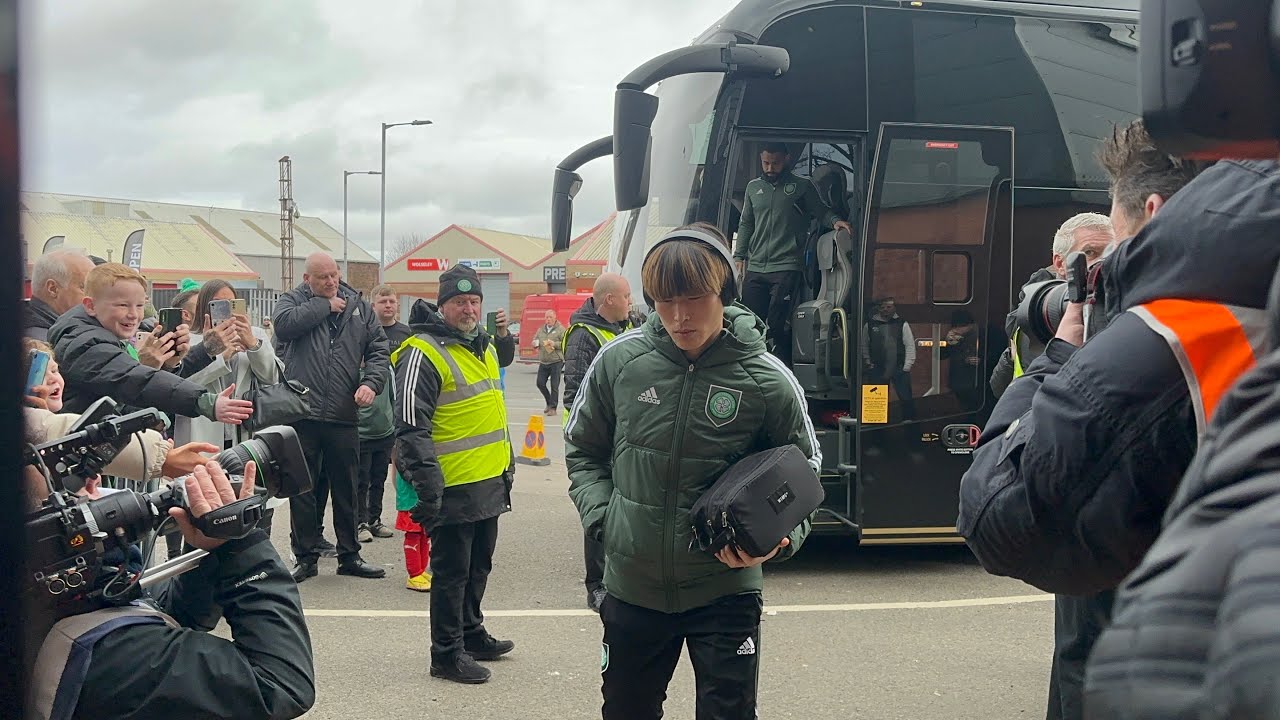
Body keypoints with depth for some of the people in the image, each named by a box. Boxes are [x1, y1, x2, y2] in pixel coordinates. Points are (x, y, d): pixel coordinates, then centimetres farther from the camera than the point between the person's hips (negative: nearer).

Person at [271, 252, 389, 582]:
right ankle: (306, 557, 16)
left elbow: (378, 348, 10)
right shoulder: (292, 300, 5)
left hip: (344, 416, 2)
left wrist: (371, 381, -8)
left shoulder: (358, 305, 12)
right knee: (303, 490, 5)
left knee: (346, 490, 11)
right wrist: (326, 306, -9)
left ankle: (349, 555, 22)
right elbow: (284, 323, -18)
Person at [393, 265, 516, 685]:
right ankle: (447, 655, 14)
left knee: (478, 567, 21)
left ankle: (472, 634, 37)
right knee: (451, 572, 2)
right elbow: (411, 426, -22)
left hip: (490, 482, 9)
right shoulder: (423, 353, -17)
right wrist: (427, 485, -26)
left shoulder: (483, 344, 11)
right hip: (453, 487, -9)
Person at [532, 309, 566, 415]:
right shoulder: (541, 330, 14)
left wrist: (554, 344, -21)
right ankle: (549, 403, 25)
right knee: (540, 383, 6)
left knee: (554, 386, -4)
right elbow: (534, 341, 23)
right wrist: (535, 343, -1)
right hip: (543, 362, 6)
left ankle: (553, 407, 4)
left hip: (556, 362, -6)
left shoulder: (560, 329, -4)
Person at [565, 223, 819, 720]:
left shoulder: (769, 382, -12)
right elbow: (583, 450, 9)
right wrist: (602, 517, -6)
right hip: (633, 585, 2)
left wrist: (779, 538, -15)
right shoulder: (620, 361, -7)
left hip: (726, 590, -2)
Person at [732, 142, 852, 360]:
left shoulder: (802, 186, 5)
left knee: (775, 326, -11)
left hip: (786, 268, -4)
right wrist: (739, 255, 13)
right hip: (755, 269, 4)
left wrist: (835, 221, -13)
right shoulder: (753, 187, 16)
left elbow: (821, 212, 10)